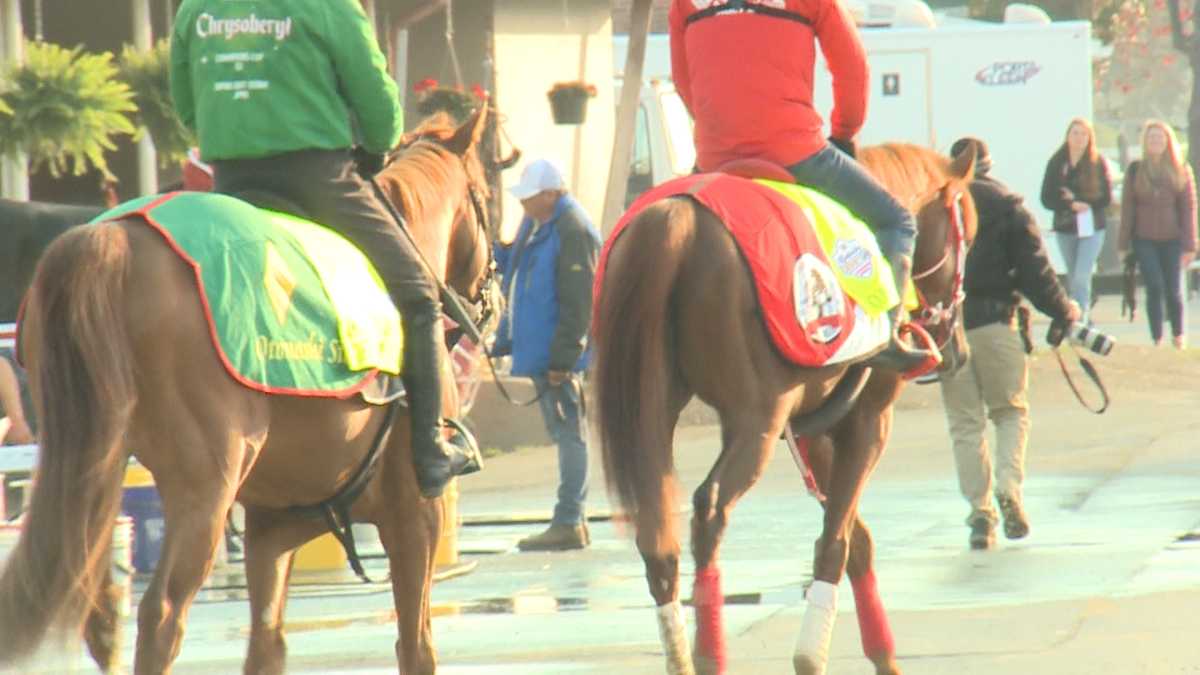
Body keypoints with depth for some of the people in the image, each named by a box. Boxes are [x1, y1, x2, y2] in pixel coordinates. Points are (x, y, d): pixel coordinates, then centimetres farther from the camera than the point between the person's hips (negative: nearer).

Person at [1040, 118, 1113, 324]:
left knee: (1082, 278, -15)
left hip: (1091, 228, -3)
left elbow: (1106, 199, -5)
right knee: (1073, 278, 11)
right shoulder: (1056, 163, 1)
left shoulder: (1098, 164, -3)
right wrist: (1071, 205, -18)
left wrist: (1077, 199, -14)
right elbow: (1047, 199, -3)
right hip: (1065, 229, 3)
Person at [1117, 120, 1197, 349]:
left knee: (1174, 291, -1)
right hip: (1144, 240, 0)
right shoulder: (1135, 171, 4)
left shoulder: (1181, 171, 3)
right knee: (1154, 287, -13)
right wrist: (1123, 244, 2)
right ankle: (1157, 339, -6)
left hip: (1172, 240, 0)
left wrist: (1189, 246, -3)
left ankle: (1178, 335, 22)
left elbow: (1188, 208, 2)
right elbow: (1127, 208, 5)